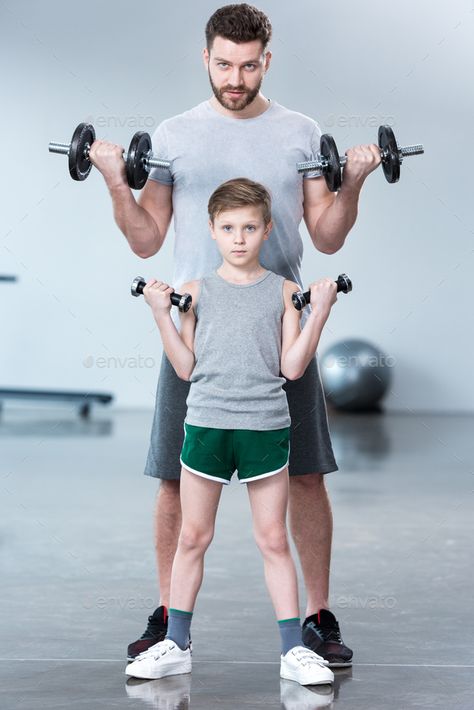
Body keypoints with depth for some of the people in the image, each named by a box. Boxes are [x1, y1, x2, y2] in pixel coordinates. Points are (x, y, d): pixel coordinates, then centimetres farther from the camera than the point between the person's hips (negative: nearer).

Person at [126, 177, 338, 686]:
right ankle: (175, 644, 21)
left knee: (273, 540, 6)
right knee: (192, 538, 9)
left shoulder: (282, 291, 3)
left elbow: (292, 367, -2)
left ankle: (293, 649, 13)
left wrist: (319, 314, -9)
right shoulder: (196, 291, 4)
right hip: (206, 424, 1)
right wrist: (161, 314, -5)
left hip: (266, 427, -1)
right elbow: (185, 367, 2)